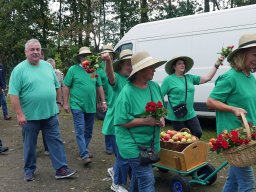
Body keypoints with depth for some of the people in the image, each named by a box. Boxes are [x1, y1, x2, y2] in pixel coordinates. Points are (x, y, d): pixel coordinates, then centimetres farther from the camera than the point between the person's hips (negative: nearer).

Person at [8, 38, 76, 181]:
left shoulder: (48, 66, 6)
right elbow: (14, 94, -13)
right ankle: (29, 170, 29)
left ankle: (61, 169, 13)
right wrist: (19, 114, -16)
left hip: (51, 114, 4)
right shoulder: (19, 69, -9)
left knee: (56, 141, 5)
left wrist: (58, 102, 13)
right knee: (30, 145, 11)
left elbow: (56, 86, 15)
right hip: (30, 116, -4)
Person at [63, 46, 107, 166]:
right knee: (80, 131, -6)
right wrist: (66, 103, -6)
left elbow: (99, 87, 14)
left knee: (88, 131, 13)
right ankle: (84, 155, -4)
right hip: (77, 106, -5)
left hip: (91, 106, 5)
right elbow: (66, 87, -3)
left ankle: (83, 150, 29)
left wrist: (103, 102, 11)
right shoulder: (73, 69, -4)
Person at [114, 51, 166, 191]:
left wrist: (162, 118, -6)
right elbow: (121, 122, -20)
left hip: (151, 143, 7)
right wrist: (146, 121, -24)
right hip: (133, 145, -7)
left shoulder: (155, 86, 2)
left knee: (138, 176, 24)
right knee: (147, 181, -5)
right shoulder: (127, 92, -20)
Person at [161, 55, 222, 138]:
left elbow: (207, 77, 8)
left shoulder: (190, 77, 8)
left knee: (198, 133, 8)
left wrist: (216, 65, 0)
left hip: (190, 114, 5)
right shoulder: (168, 80, -7)